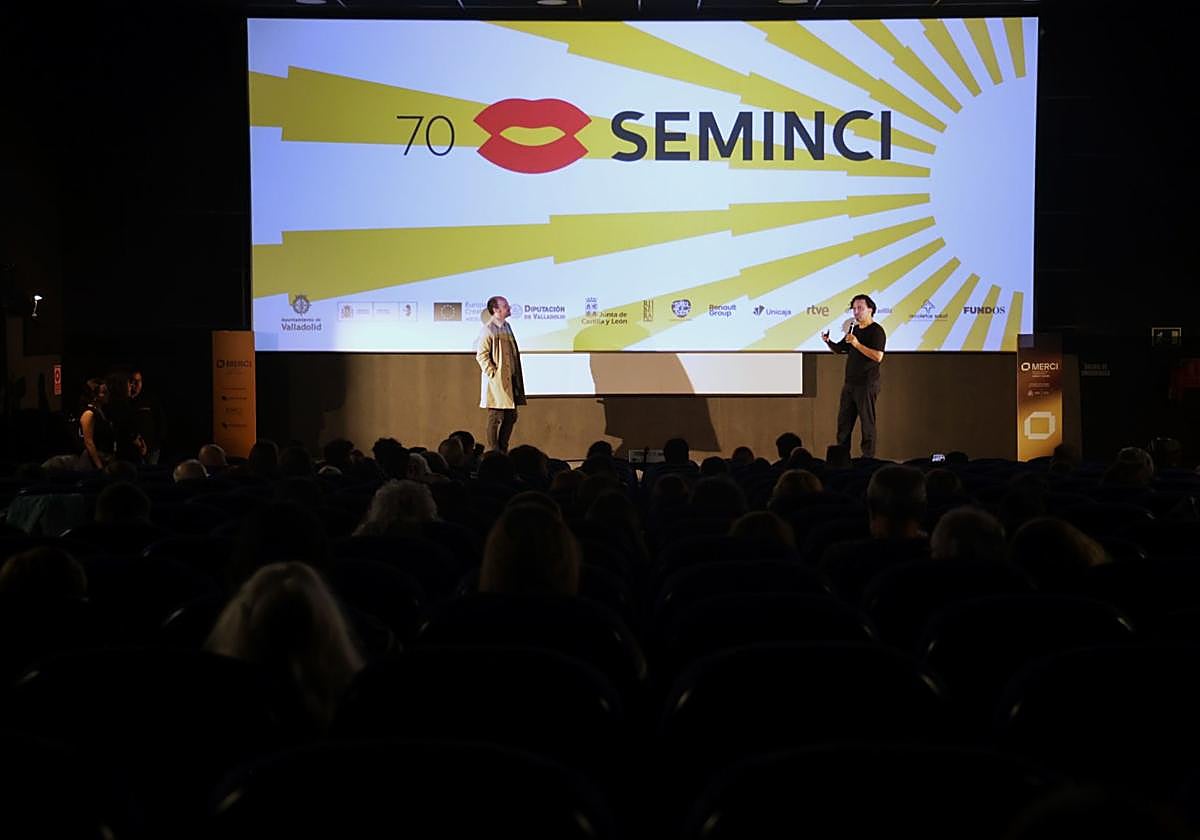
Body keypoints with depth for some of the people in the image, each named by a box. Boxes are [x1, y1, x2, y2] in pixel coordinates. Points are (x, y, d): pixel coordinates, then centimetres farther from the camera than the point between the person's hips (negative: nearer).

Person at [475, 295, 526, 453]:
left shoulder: (506, 327, 14)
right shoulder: (488, 330, -13)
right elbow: (481, 355, -16)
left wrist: (517, 378, 16)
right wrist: (493, 373, -16)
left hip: (510, 381, 8)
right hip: (496, 381, -8)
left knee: (511, 417, 11)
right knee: (496, 417, -3)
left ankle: (503, 450, 20)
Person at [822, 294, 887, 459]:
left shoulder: (876, 331, -9)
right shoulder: (853, 329, 16)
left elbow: (878, 356, -21)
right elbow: (839, 349, 22)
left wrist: (857, 344, -24)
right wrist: (828, 341, 2)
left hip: (866, 384, -8)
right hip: (850, 383, 8)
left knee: (867, 422, -3)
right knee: (843, 420, 9)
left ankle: (868, 457, 2)